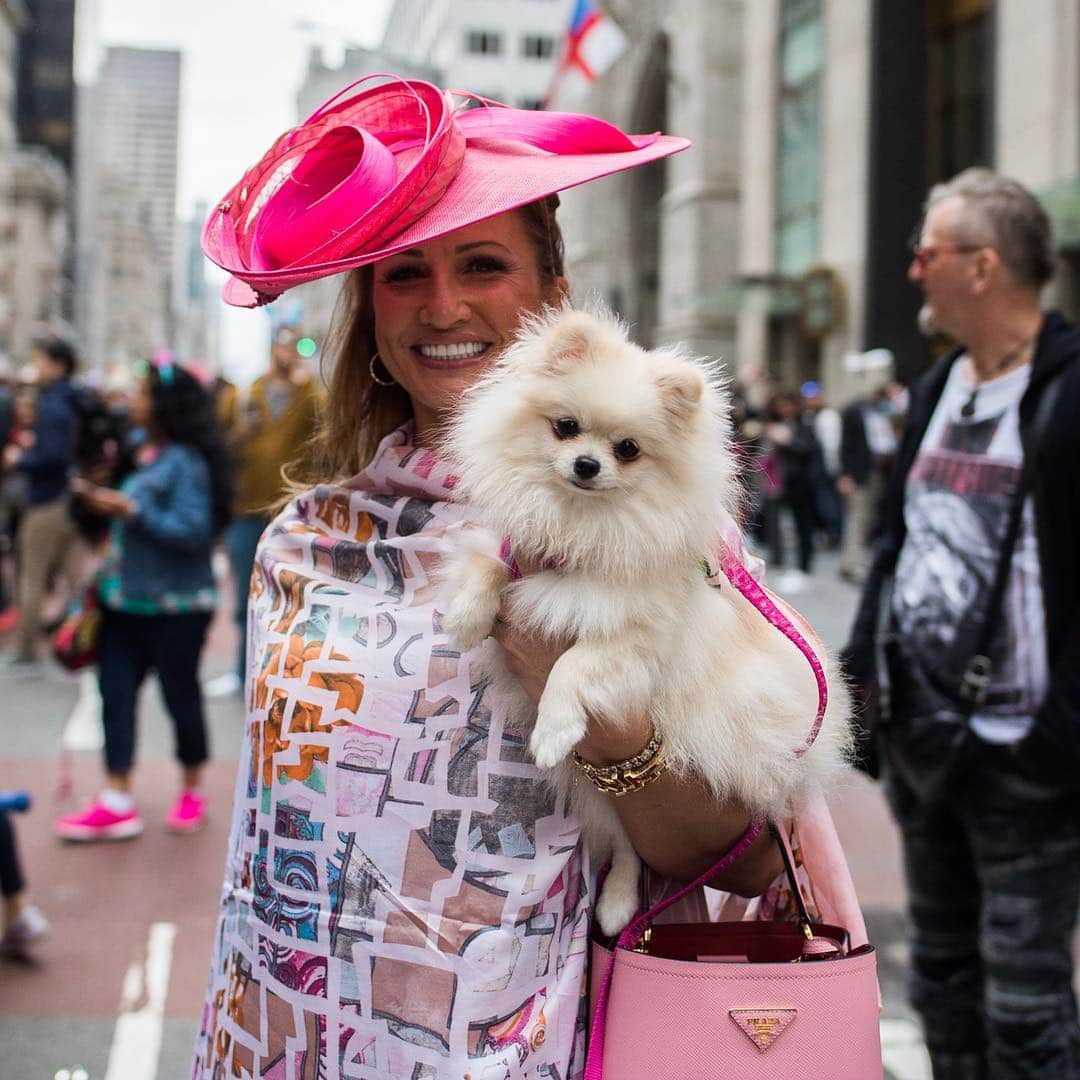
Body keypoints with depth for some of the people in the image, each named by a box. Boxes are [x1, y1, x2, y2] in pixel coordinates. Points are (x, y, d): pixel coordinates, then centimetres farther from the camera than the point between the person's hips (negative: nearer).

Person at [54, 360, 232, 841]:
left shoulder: (185, 462, -17)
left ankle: (192, 792, 28)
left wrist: (132, 510, -23)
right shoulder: (139, 449, 7)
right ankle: (117, 804, 10)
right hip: (125, 598, 8)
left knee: (180, 694, 8)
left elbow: (193, 530, -23)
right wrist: (101, 501, 1)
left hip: (174, 606, -8)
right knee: (114, 692, 5)